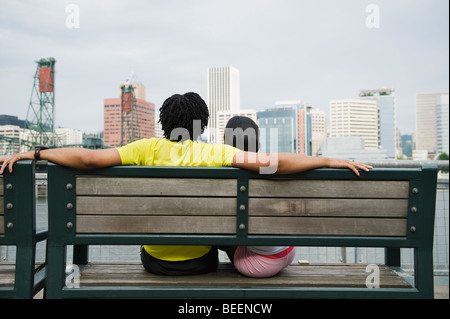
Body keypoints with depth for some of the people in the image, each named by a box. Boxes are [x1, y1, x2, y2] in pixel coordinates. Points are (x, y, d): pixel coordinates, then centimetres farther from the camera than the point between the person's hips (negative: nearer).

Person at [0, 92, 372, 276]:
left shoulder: (149, 149, -13)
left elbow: (87, 158, -17)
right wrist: (332, 161, -16)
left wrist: (33, 153, -5)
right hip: (200, 261, -1)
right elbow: (272, 162, -23)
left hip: (155, 259, 1)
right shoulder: (216, 152, -15)